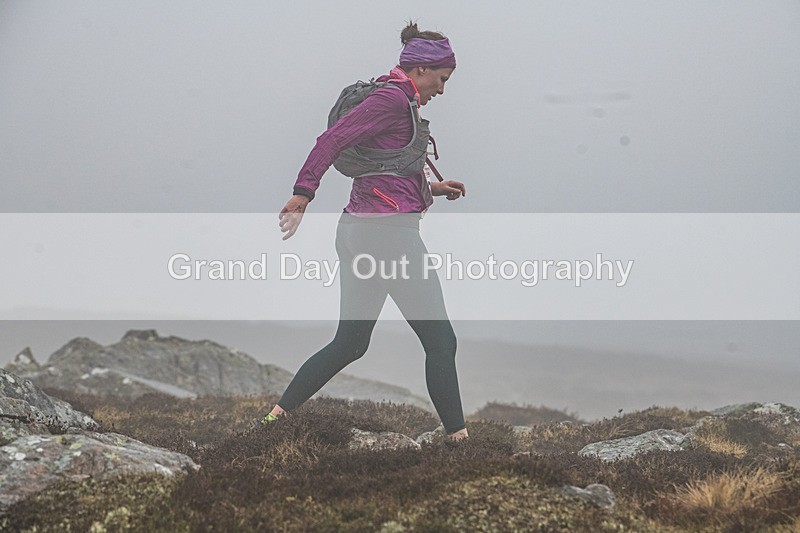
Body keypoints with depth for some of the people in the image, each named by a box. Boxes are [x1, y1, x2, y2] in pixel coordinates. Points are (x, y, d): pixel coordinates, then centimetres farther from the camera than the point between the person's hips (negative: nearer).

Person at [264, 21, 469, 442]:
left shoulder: (397, 101, 19)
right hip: (388, 232, -10)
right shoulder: (393, 99, -10)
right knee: (440, 340, -1)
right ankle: (457, 435, 6)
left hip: (357, 233, 10)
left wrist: (430, 189, 22)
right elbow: (333, 140, -19)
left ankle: (277, 415, 16)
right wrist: (302, 194, -25)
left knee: (349, 344, 15)